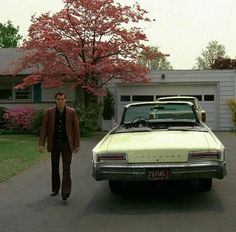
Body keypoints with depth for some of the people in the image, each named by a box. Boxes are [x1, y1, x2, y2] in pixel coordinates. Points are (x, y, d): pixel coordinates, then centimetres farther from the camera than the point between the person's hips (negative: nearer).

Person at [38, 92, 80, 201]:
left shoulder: (71, 112, -2)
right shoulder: (49, 112, -1)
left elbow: (76, 129, 0)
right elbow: (44, 128, -1)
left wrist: (77, 145, -3)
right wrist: (42, 144, -7)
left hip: (67, 144, -2)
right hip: (54, 144, 2)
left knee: (66, 168, -7)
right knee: (55, 168, 14)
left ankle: (65, 191, -8)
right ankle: (55, 189, 29)